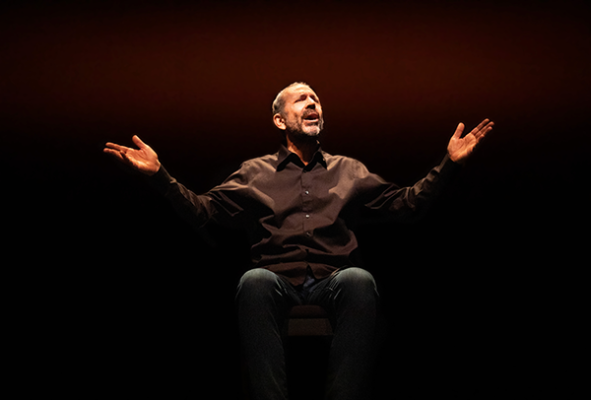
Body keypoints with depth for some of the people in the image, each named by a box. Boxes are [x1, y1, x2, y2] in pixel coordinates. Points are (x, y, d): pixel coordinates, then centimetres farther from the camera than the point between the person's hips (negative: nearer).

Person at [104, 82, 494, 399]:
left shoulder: (350, 170, 26)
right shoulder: (254, 172, 23)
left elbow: (408, 203, 20)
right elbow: (202, 210, 14)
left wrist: (449, 163, 10)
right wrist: (159, 174, 1)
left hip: (333, 281, 1)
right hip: (279, 281, 0)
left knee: (359, 280, -36)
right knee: (255, 281, -37)